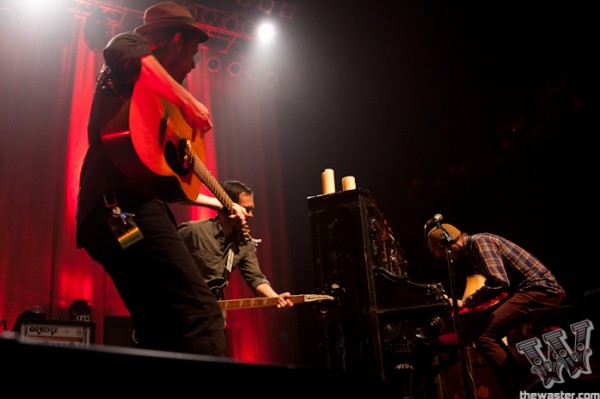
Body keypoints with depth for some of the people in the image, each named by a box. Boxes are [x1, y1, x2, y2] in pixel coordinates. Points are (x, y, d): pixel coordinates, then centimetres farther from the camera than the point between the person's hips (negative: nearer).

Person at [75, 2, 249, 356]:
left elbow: (164, 181, 33)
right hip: (123, 205, -10)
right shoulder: (135, 45, 10)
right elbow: (119, 51, -19)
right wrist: (189, 102, -14)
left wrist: (219, 204, 37)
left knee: (168, 340, 9)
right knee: (202, 315, -25)